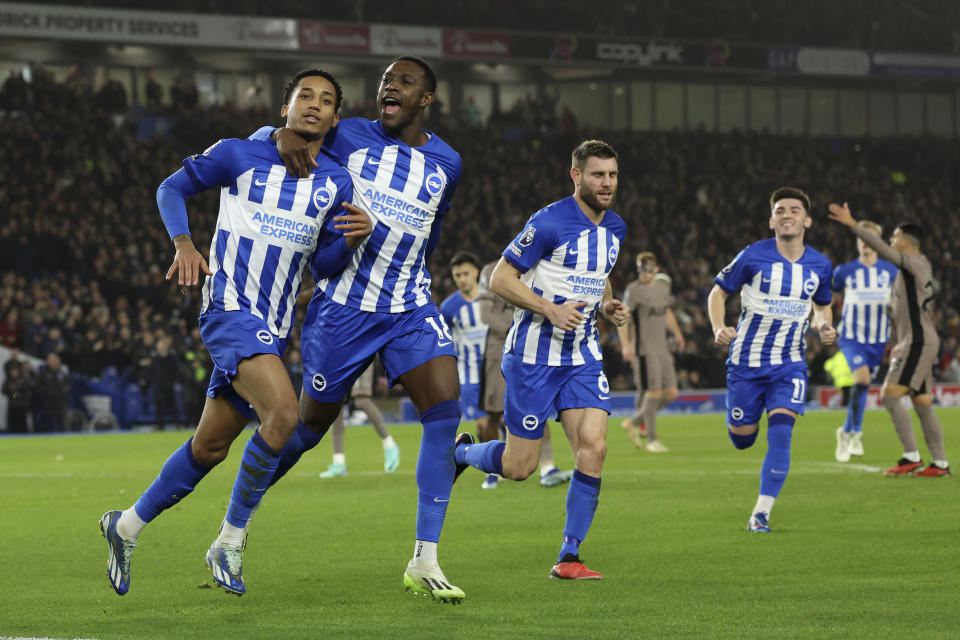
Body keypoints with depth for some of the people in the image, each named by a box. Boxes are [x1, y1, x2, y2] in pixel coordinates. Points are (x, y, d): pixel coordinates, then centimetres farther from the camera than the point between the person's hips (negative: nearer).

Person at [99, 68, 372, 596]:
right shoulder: (240, 156, -2)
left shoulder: (336, 184, 9)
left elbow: (323, 266, 11)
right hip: (230, 308, -6)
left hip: (273, 328, 6)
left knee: (211, 446, 11)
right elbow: (173, 188, 10)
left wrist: (352, 240, -10)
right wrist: (183, 243, -7)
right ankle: (229, 542, -13)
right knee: (282, 411, -27)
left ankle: (128, 525, 32)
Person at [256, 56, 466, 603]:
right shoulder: (348, 137, -1)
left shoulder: (446, 163, 7)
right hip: (343, 305, -2)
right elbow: (257, 137, 5)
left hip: (410, 307, 2)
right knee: (311, 424, 4)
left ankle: (425, 562, -17)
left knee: (446, 407, -19)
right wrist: (283, 135, -18)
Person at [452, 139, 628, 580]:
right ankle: (460, 453, 32)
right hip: (534, 355, -6)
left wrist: (607, 306, 4)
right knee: (520, 467, -2)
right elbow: (500, 279, -12)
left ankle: (568, 558, -5)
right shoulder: (550, 223, -15)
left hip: (582, 356, 6)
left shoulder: (615, 228, 8)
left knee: (594, 447, -13)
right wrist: (551, 308, -23)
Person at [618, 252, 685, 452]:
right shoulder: (634, 290, -9)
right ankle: (652, 439, 2)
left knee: (671, 393, 5)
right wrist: (625, 344, -27)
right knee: (654, 392, -9)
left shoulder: (663, 287, 13)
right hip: (644, 350, -7)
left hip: (662, 349, 7)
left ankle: (635, 422, 19)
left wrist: (677, 332, 35)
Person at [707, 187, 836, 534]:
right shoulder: (753, 256, -8)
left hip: (790, 365, 1)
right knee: (742, 440, 8)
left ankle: (761, 514, -12)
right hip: (746, 362, -1)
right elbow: (718, 292, 2)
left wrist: (824, 326, -5)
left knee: (780, 433, -17)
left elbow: (822, 306, 18)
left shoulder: (819, 265, 1)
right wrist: (719, 328, -16)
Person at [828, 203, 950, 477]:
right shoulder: (920, 268, 19)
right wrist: (903, 344, 27)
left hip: (917, 343, -10)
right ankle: (940, 463, 9)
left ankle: (911, 457, -13)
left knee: (890, 395, -13)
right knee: (923, 405, 10)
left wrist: (853, 225, -25)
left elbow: (883, 249, -25)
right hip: (921, 343, 10)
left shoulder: (915, 263, -10)